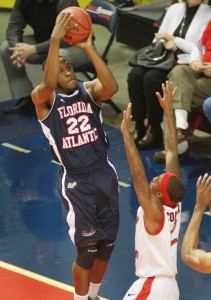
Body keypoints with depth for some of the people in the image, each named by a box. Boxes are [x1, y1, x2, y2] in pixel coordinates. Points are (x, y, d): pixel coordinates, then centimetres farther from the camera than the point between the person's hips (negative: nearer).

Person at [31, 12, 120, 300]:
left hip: (104, 174, 4)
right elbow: (48, 84, -35)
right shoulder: (44, 98, -10)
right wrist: (55, 40, -41)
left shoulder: (89, 89, -2)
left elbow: (112, 87, -25)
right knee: (87, 248, -2)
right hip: (75, 182, -4)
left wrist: (89, 48, -31)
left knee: (107, 244, 14)